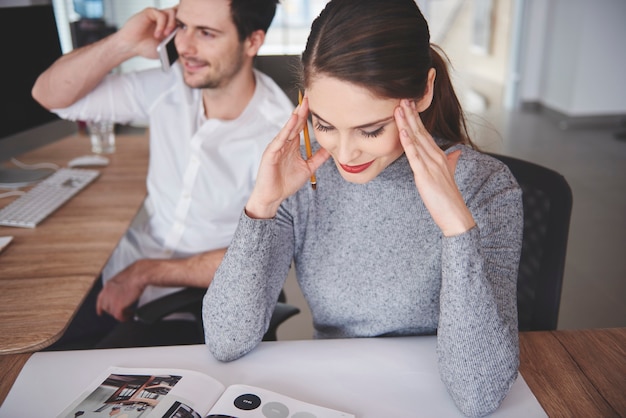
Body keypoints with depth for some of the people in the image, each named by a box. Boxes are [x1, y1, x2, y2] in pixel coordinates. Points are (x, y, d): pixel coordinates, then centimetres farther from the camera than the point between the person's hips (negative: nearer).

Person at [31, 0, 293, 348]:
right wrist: (123, 43, -17)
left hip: (202, 294, -4)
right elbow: (50, 95, 0)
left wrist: (144, 273, -16)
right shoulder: (169, 87, -5)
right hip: (130, 261, 5)